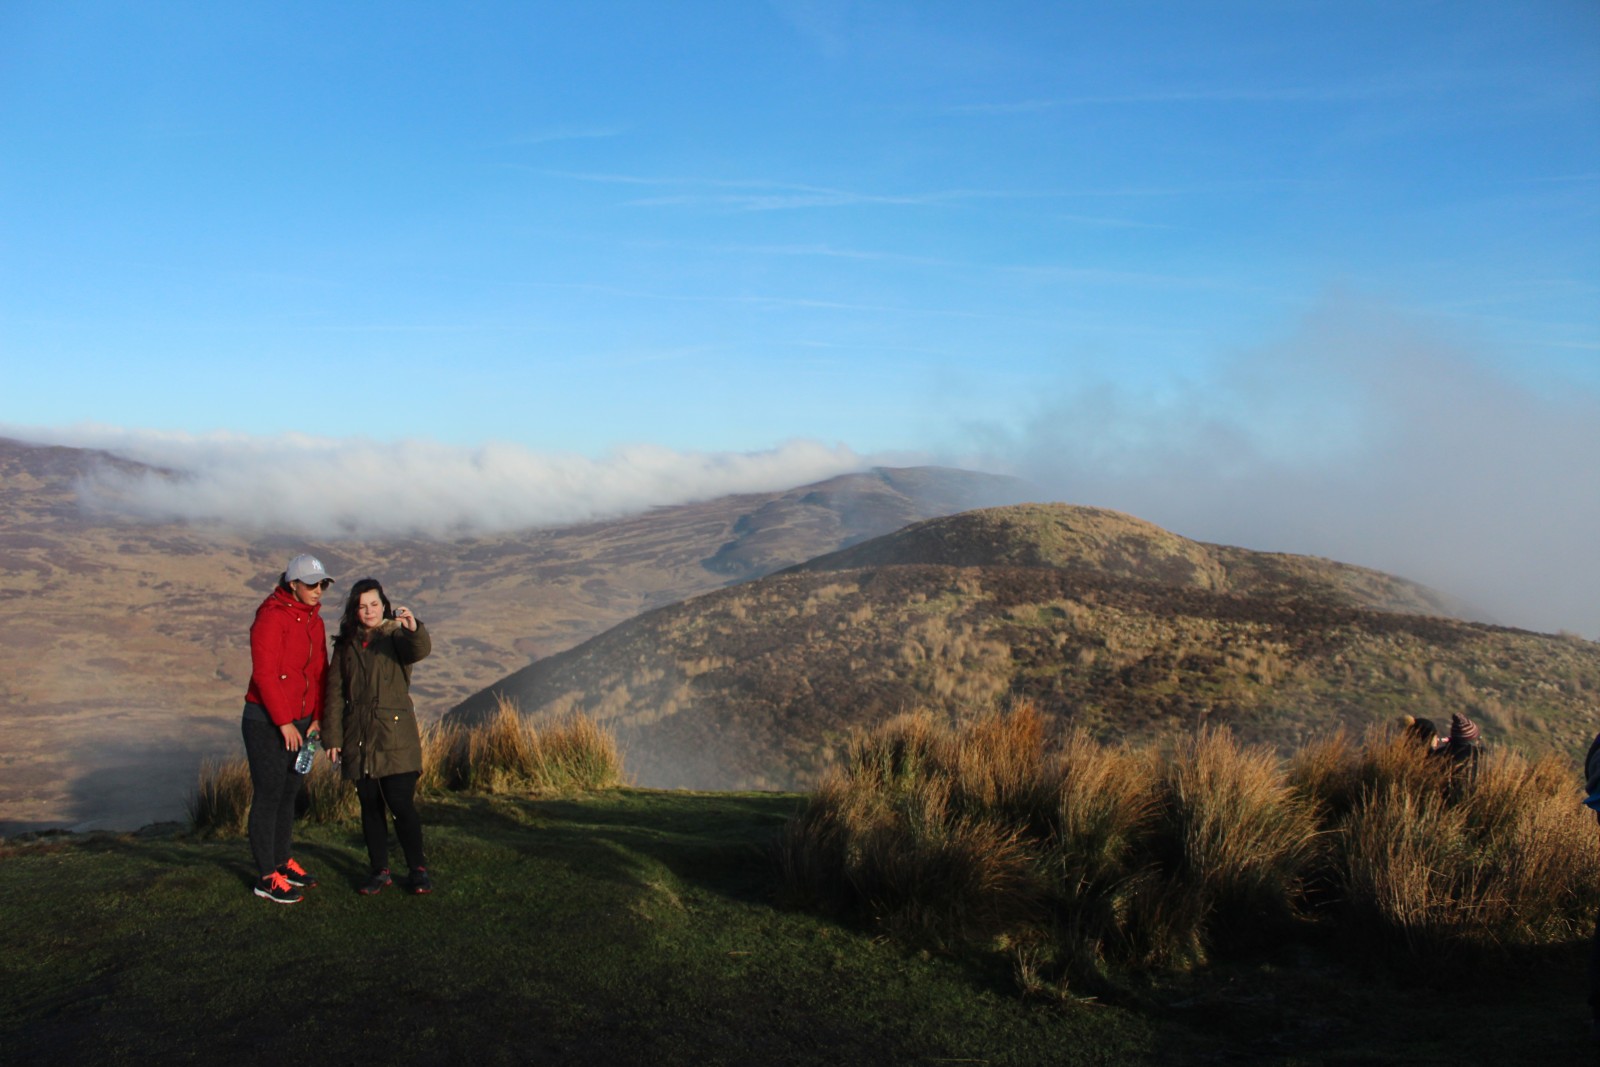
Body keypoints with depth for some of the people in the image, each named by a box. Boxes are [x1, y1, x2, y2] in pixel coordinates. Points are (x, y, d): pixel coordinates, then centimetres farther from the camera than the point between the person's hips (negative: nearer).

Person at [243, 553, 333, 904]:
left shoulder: (314, 621, 10)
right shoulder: (272, 617, -15)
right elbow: (265, 674, -20)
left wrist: (315, 718, 7)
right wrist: (284, 723, -18)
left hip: (297, 720, 8)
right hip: (266, 721, -8)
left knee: (289, 793, 16)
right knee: (268, 796, -2)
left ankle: (282, 861, 30)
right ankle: (266, 877, 7)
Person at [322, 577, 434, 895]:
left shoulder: (396, 636, -1)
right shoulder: (345, 645, 10)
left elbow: (420, 650, -25)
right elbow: (335, 693, 10)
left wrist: (413, 628, -46)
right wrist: (333, 737, 5)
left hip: (395, 737, -4)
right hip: (358, 738, 4)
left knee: (401, 804, -7)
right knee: (370, 807, 10)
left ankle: (418, 869, 6)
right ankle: (379, 870, 21)